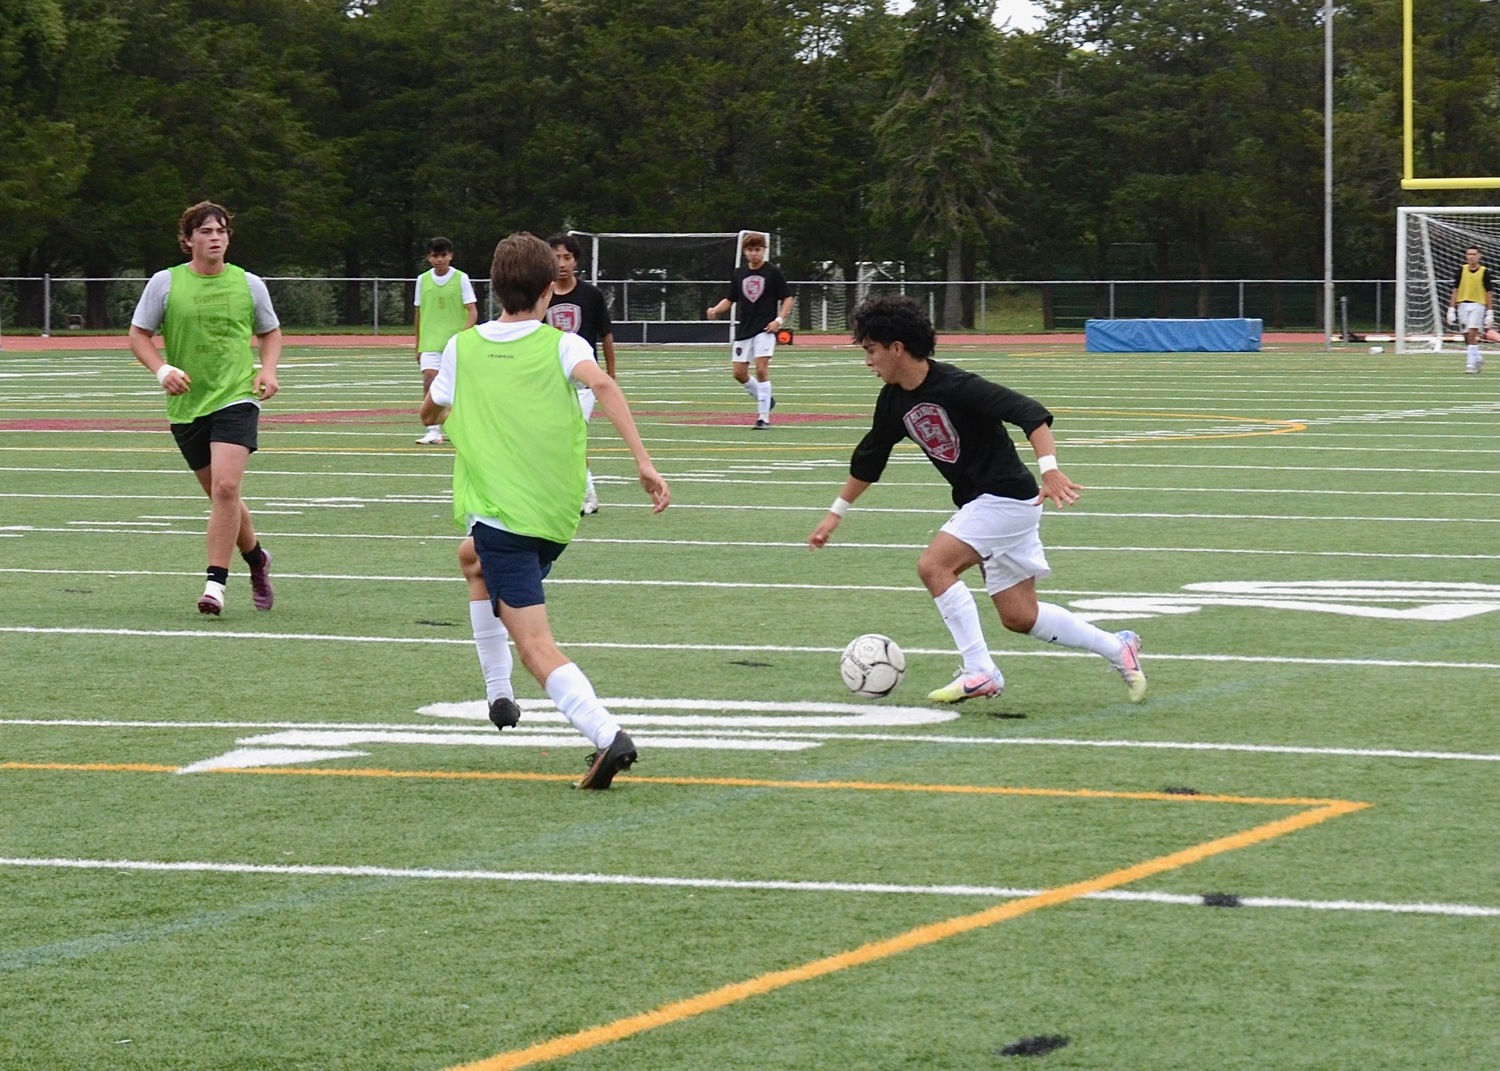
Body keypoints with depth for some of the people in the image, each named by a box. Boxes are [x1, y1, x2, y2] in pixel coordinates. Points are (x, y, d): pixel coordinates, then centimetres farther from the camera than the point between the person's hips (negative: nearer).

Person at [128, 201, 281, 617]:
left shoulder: (248, 284, 5)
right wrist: (162, 369, -11)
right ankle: (256, 558, 36)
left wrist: (268, 369, 0)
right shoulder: (165, 283, 1)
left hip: (236, 398, -2)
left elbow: (270, 333, 18)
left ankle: (215, 583, -14)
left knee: (225, 488, -19)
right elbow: (138, 335, 6)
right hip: (186, 406, 2)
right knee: (220, 494, 10)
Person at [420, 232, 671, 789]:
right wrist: (644, 462, -24)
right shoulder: (562, 345, 3)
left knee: (537, 649, -13)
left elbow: (430, 413, 24)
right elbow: (602, 383, -19)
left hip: (497, 510, -4)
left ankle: (607, 733, -35)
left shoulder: (461, 348, 7)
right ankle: (498, 695, 36)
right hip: (558, 517, 4)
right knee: (473, 559, 35)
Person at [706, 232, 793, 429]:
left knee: (761, 369, -16)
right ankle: (765, 400, 27)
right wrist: (715, 309, -1)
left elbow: (787, 298, 1)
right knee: (739, 373, 3)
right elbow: (730, 300, 18)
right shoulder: (738, 274, 10)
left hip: (765, 329, -5)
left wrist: (779, 319, -14)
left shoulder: (773, 272, -2)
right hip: (743, 329, 5)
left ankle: (764, 416, -12)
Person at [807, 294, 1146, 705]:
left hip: (1007, 496, -9)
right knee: (1020, 617, 8)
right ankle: (1117, 648, 22)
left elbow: (1030, 413, -28)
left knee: (933, 565, -20)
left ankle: (980, 671, -16)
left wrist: (1049, 470, -39)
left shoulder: (955, 386, -22)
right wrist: (836, 513, 24)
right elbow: (868, 459, 19)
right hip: (977, 502, 9)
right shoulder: (894, 401, 3)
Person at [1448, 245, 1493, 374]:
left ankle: (1472, 364, -15)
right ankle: (1478, 358, 28)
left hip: (1478, 305, -3)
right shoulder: (1461, 270, 5)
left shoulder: (1484, 272, -1)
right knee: (1467, 337, 5)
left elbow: (1489, 293, 2)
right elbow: (1456, 291, 8)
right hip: (1462, 305, 3)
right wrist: (1451, 309, 2)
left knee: (1472, 334, -16)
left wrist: (1490, 313, -2)